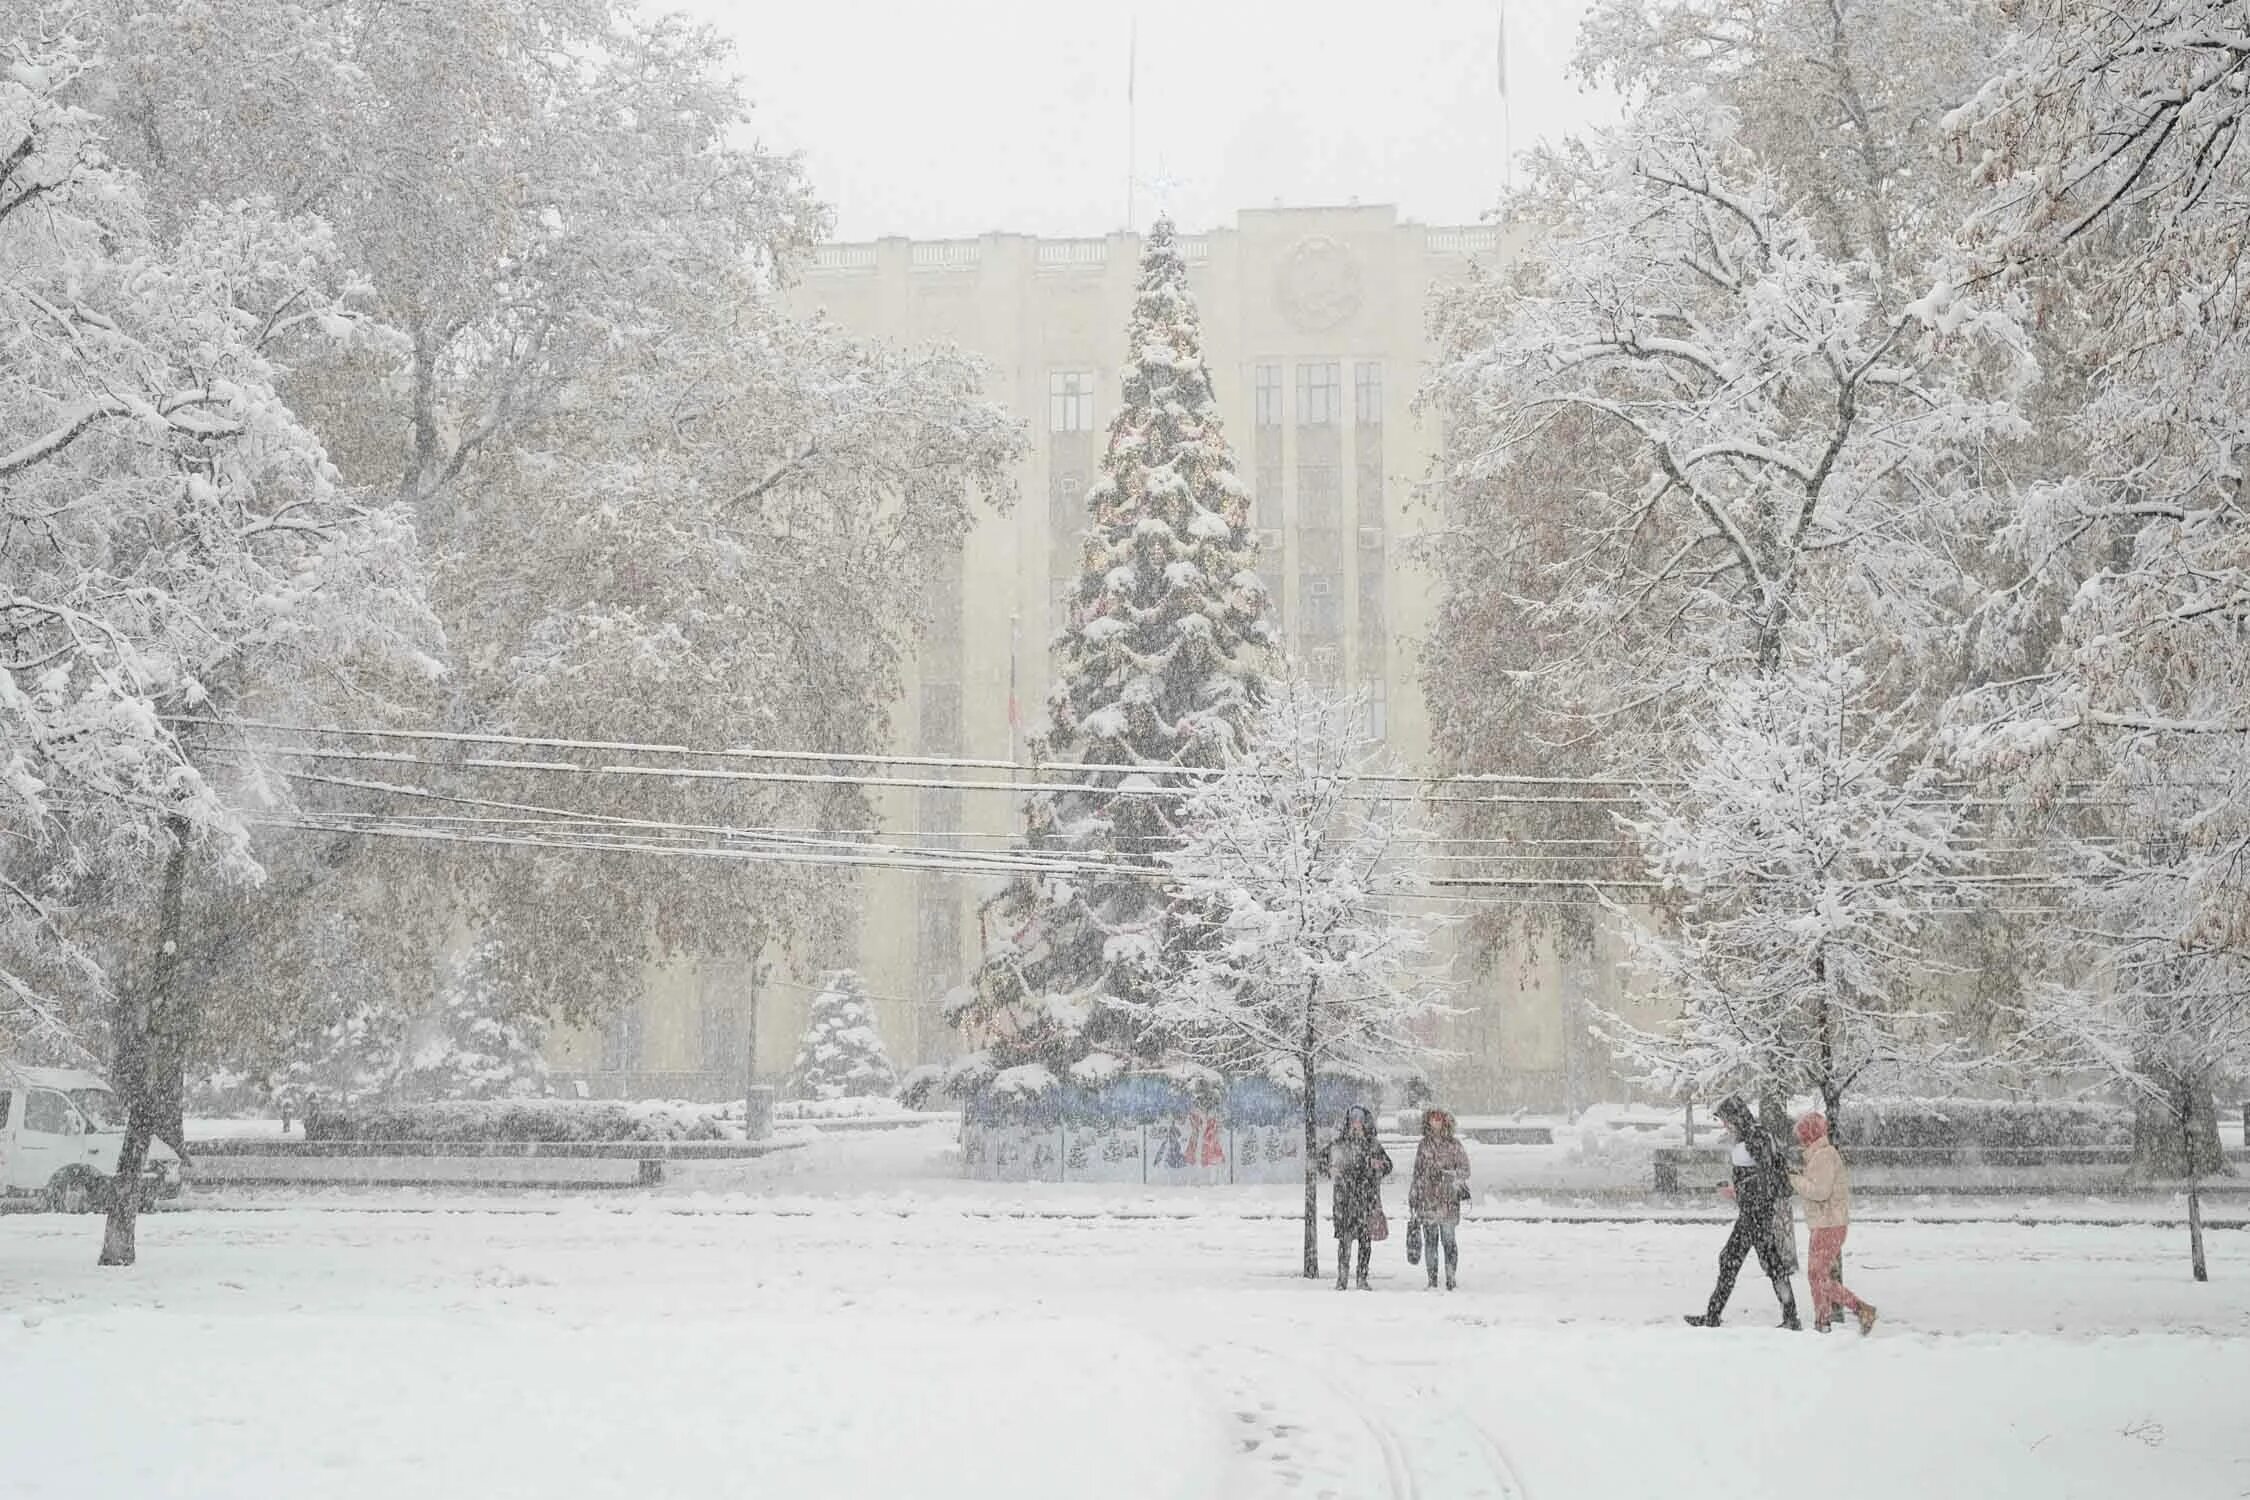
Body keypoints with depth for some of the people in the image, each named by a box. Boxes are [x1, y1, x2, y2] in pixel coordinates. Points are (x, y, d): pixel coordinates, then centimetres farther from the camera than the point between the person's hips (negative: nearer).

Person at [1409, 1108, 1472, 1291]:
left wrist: (1449, 1174, -16)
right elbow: (1417, 1172, 19)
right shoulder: (1424, 1145, 14)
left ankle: (1450, 1279, -1)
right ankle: (1432, 1280, 8)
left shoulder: (1454, 1144, 4)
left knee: (1449, 1240, -6)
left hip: (1448, 1199, -3)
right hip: (1427, 1198, 3)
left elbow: (1465, 1170, 2)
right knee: (1430, 1240, 2)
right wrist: (1413, 1197, 17)